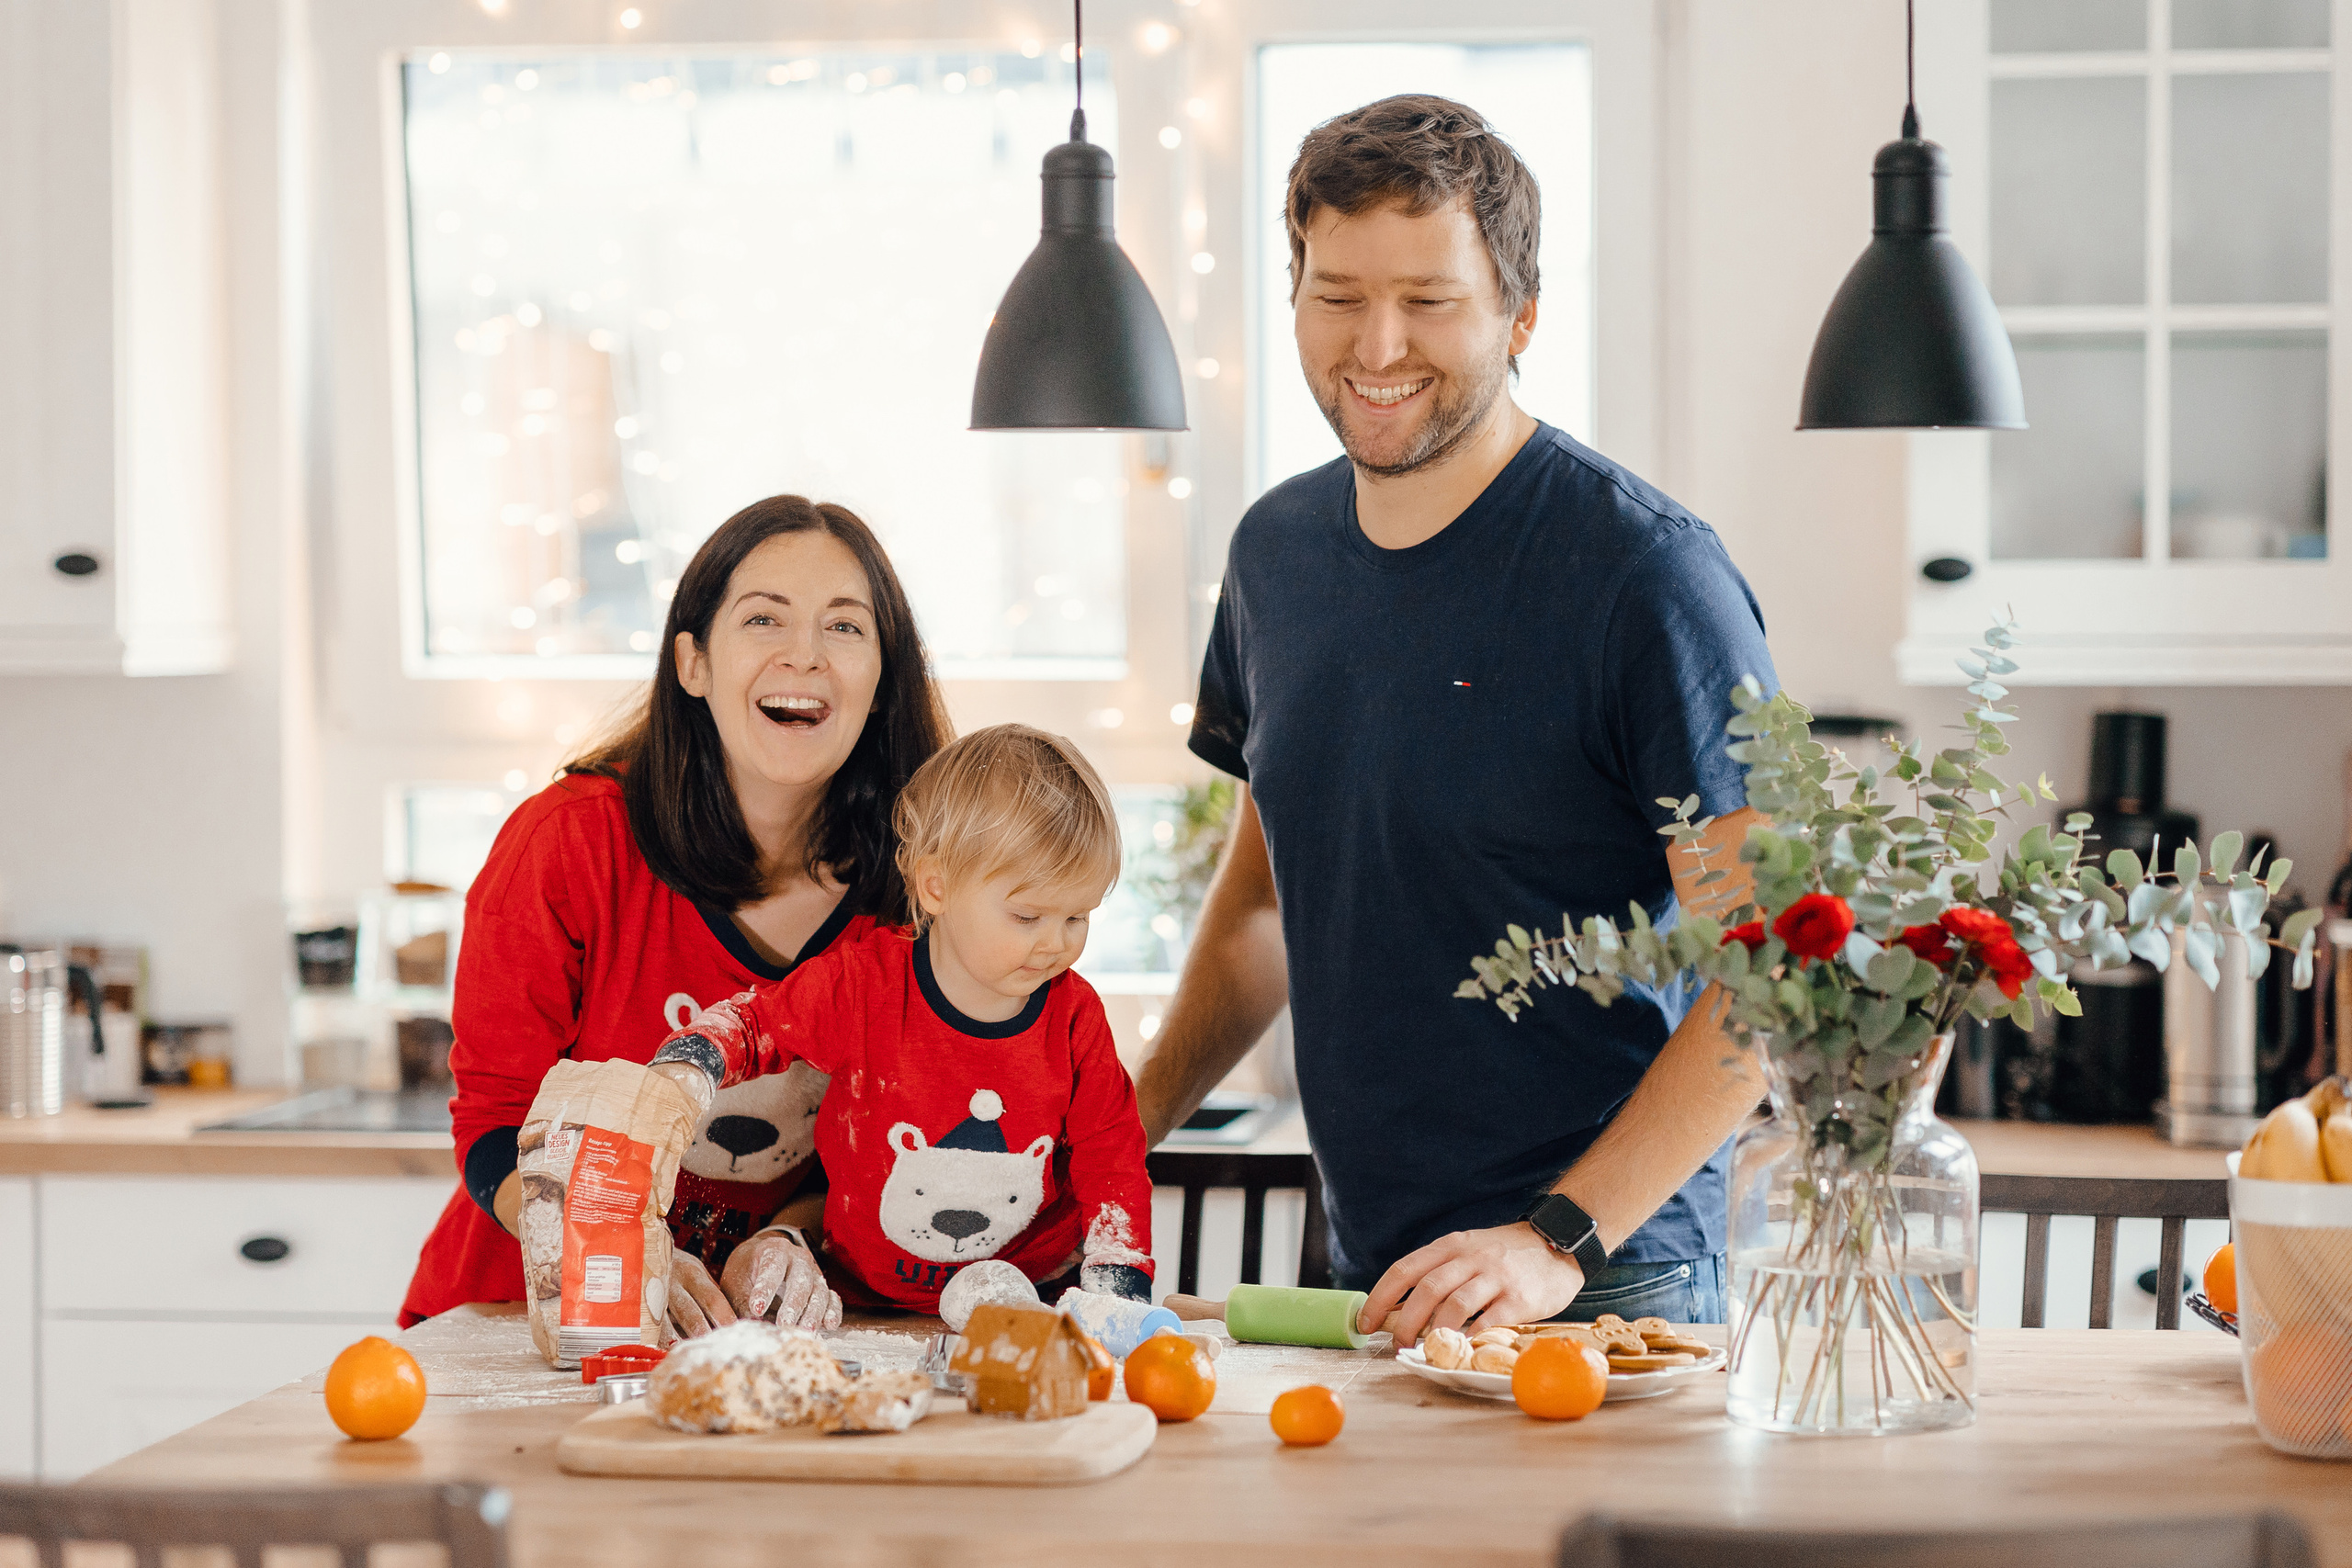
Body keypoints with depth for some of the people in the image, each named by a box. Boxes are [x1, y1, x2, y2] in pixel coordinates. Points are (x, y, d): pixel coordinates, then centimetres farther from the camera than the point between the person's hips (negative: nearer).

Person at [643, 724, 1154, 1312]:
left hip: (1034, 1296, 0)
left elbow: (1110, 1155, 5)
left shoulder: (1075, 1016, -3)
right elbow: (753, 1023, 0)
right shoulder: (866, 983, -11)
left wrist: (1118, 1291, -7)